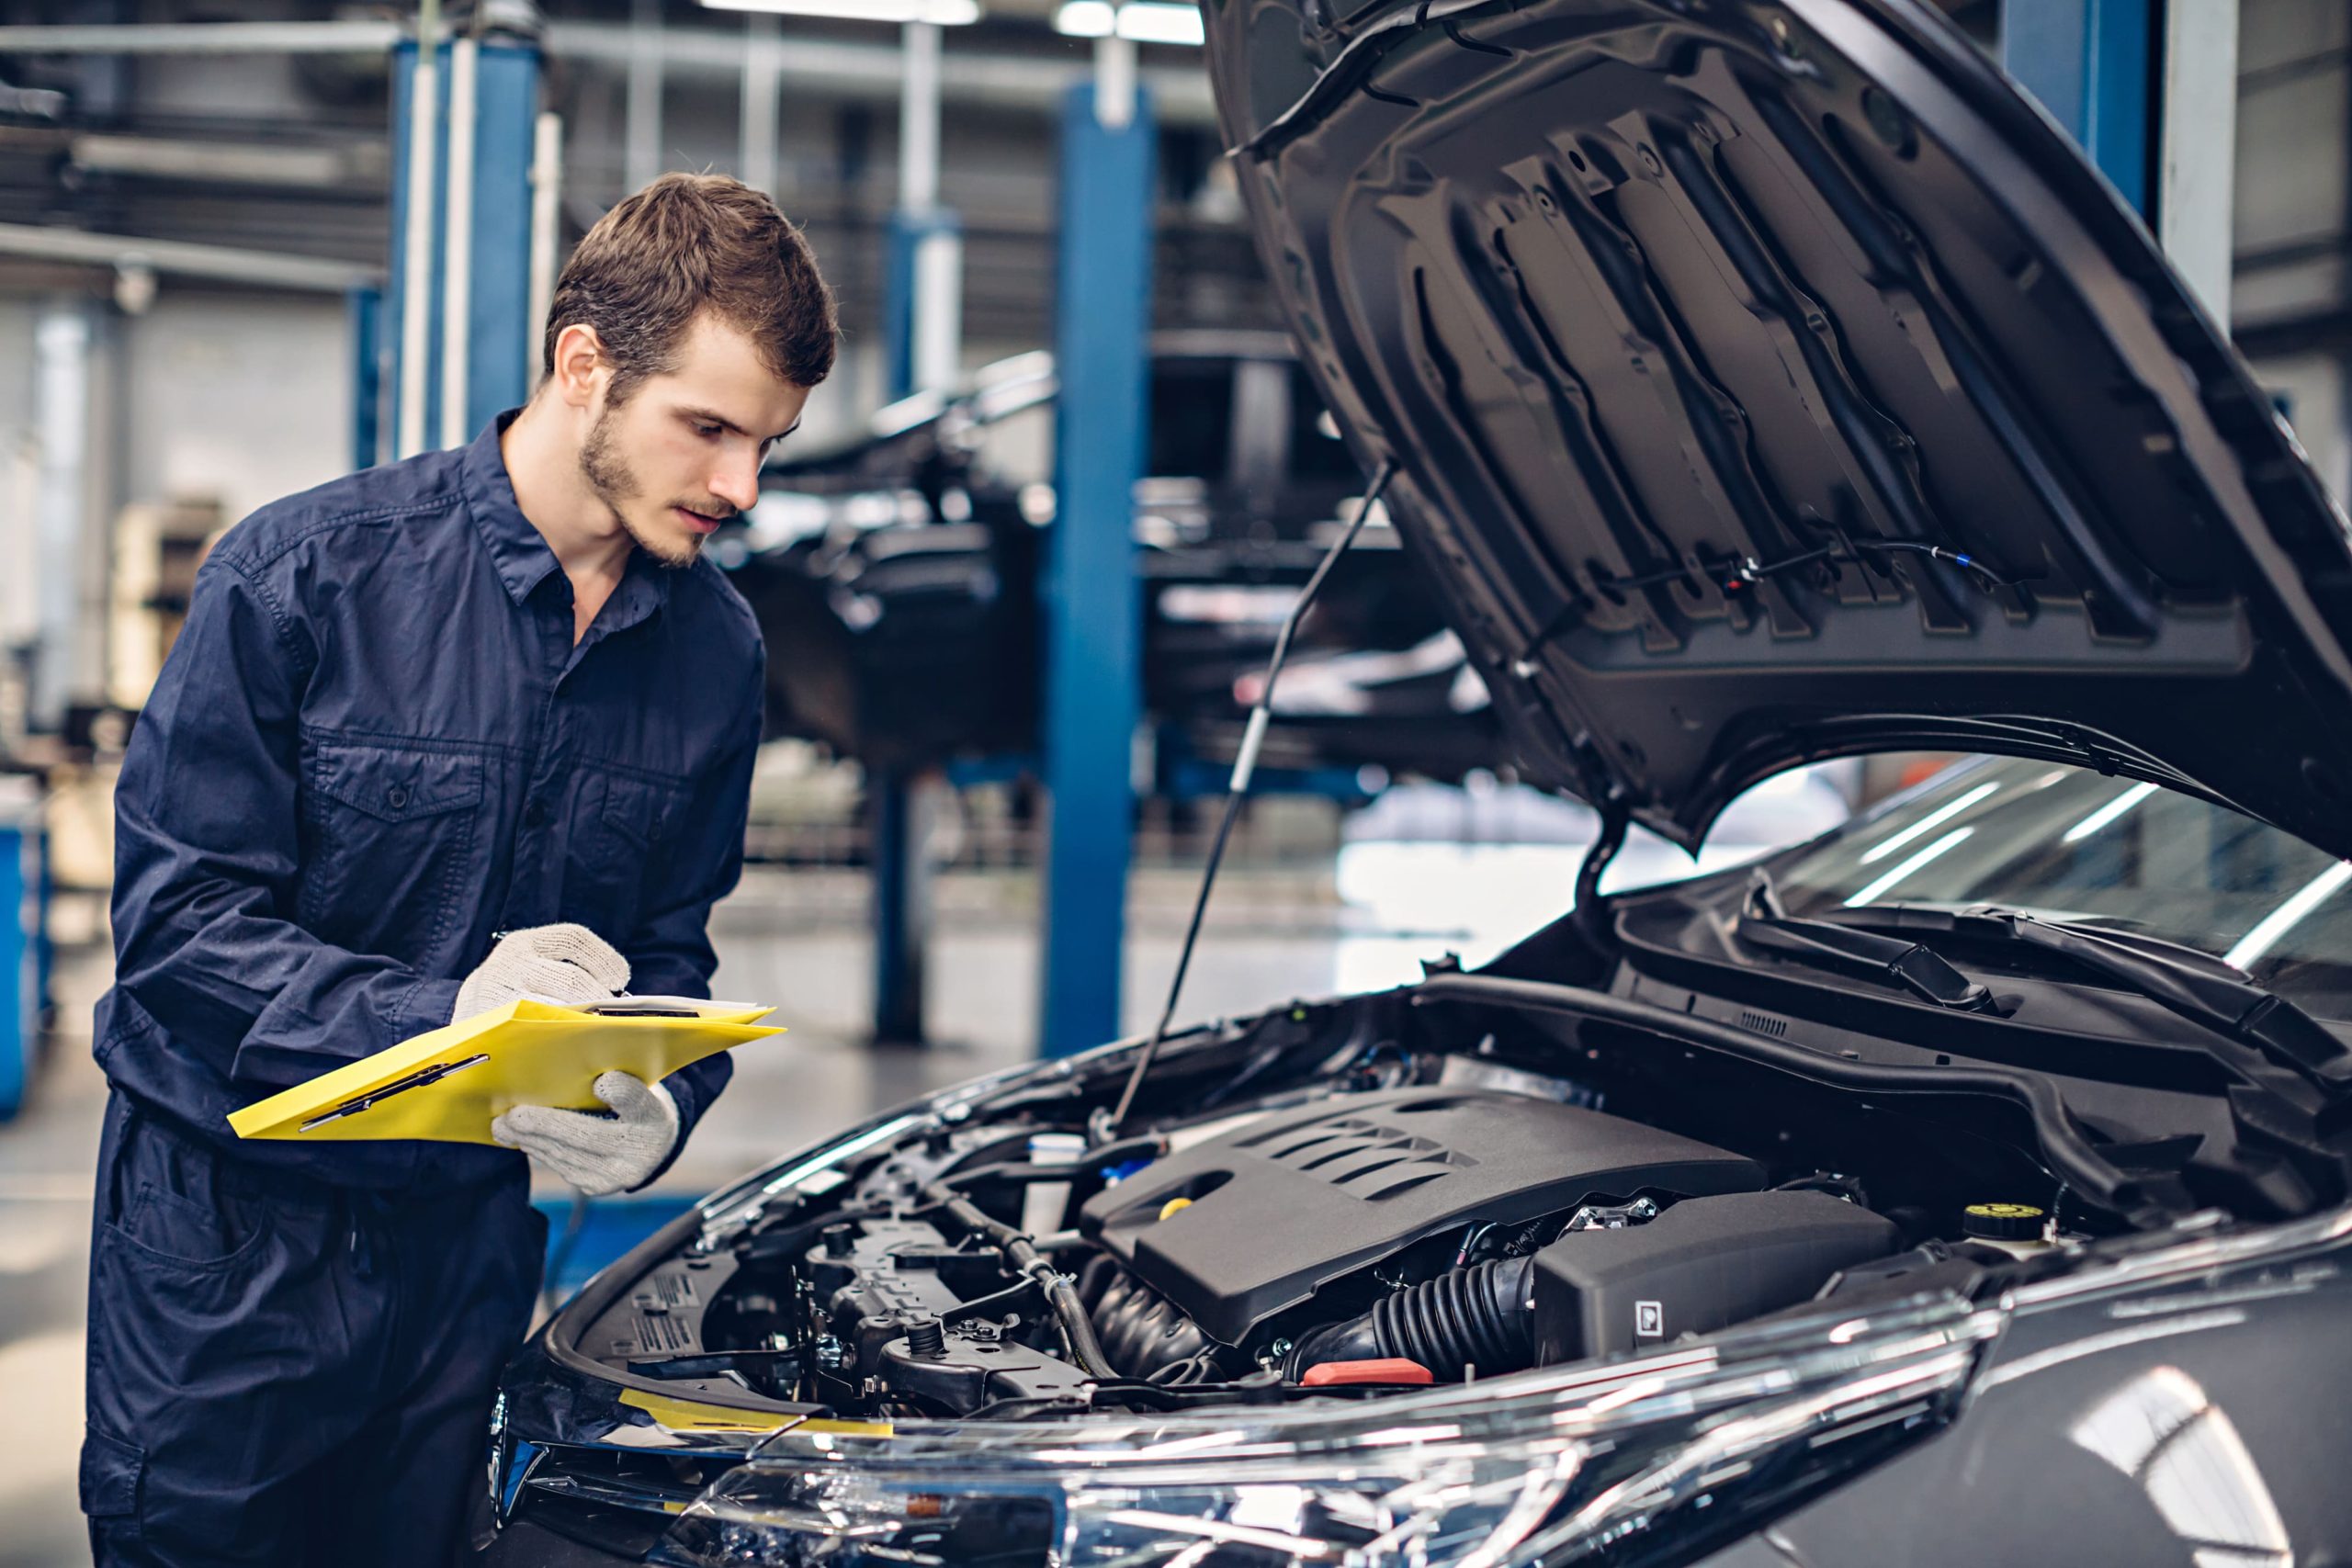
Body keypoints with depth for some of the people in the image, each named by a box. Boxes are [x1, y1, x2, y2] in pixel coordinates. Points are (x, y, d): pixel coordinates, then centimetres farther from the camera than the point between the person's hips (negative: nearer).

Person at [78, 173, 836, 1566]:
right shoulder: (305, 574, -12)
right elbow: (176, 916, -14)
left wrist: (659, 1110, -13)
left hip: (471, 1233, 4)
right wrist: (435, 1022, -27)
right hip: (232, 1231, -4)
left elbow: (671, 952, 9)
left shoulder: (714, 650, 3)